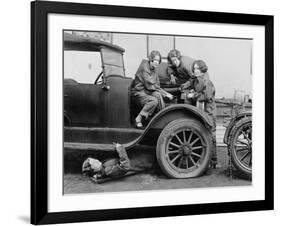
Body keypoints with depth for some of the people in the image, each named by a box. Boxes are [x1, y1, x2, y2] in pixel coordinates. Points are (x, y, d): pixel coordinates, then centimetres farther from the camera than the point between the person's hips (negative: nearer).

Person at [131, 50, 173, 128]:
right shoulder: (144, 68, -16)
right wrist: (165, 93, -17)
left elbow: (157, 86, 11)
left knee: (158, 95, -24)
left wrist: (166, 94, -8)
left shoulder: (154, 70, 11)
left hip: (148, 92, 7)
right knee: (154, 101, -31)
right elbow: (150, 86, -19)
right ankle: (138, 119, -21)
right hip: (138, 92, -7)